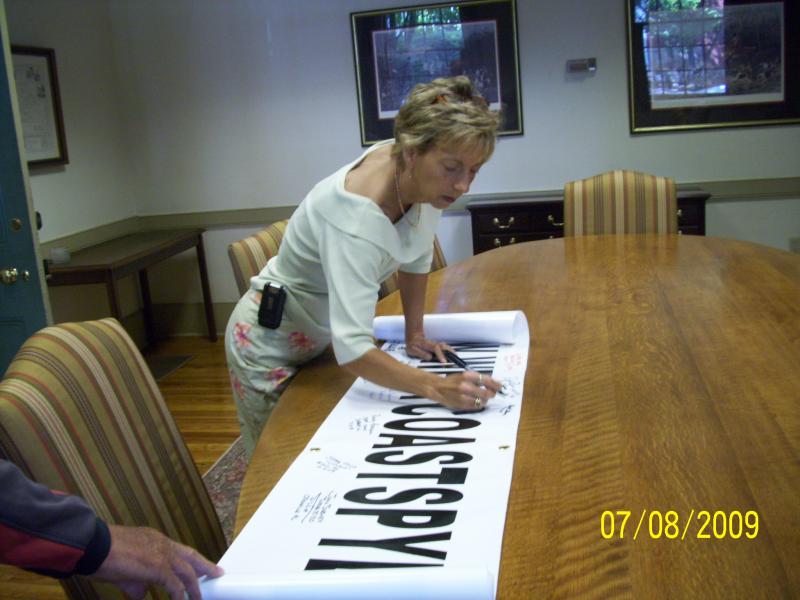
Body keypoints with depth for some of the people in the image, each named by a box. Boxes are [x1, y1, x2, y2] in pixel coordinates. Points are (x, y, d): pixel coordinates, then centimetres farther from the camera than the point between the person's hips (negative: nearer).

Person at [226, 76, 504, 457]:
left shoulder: (428, 176, -16)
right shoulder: (355, 217, -38)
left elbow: (417, 255, 2)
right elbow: (352, 348, -42)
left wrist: (414, 332, 2)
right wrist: (437, 388, -49)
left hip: (321, 333, 7)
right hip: (272, 343, -7)